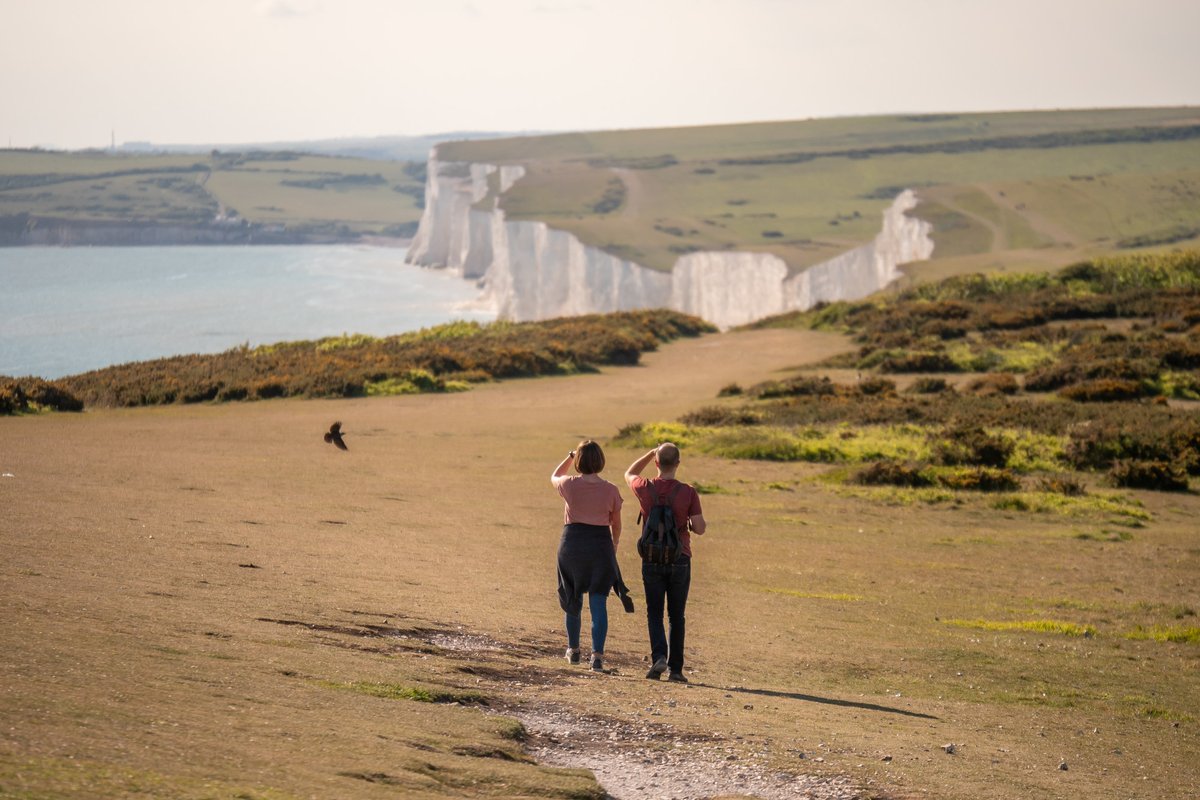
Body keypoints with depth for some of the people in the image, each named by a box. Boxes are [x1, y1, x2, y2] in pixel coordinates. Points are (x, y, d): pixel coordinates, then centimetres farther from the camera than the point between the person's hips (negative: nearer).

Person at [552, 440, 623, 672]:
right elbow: (616, 525, 7)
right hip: (601, 544, 0)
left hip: (572, 542, 0)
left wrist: (570, 457, 22)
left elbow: (554, 477, 18)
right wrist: (613, 546, 23)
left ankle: (573, 650, 35)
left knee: (573, 599, 19)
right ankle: (597, 655, -14)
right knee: (599, 602, -1)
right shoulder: (610, 490, -4)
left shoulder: (570, 485, -7)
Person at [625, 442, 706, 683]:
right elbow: (700, 528, -7)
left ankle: (659, 657, -14)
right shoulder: (688, 493, -9)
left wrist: (651, 453, 17)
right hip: (680, 561, 0)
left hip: (652, 561, 0)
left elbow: (629, 474, 18)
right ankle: (675, 668, 8)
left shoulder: (646, 489, -6)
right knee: (676, 616, 10)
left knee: (654, 613, 8)